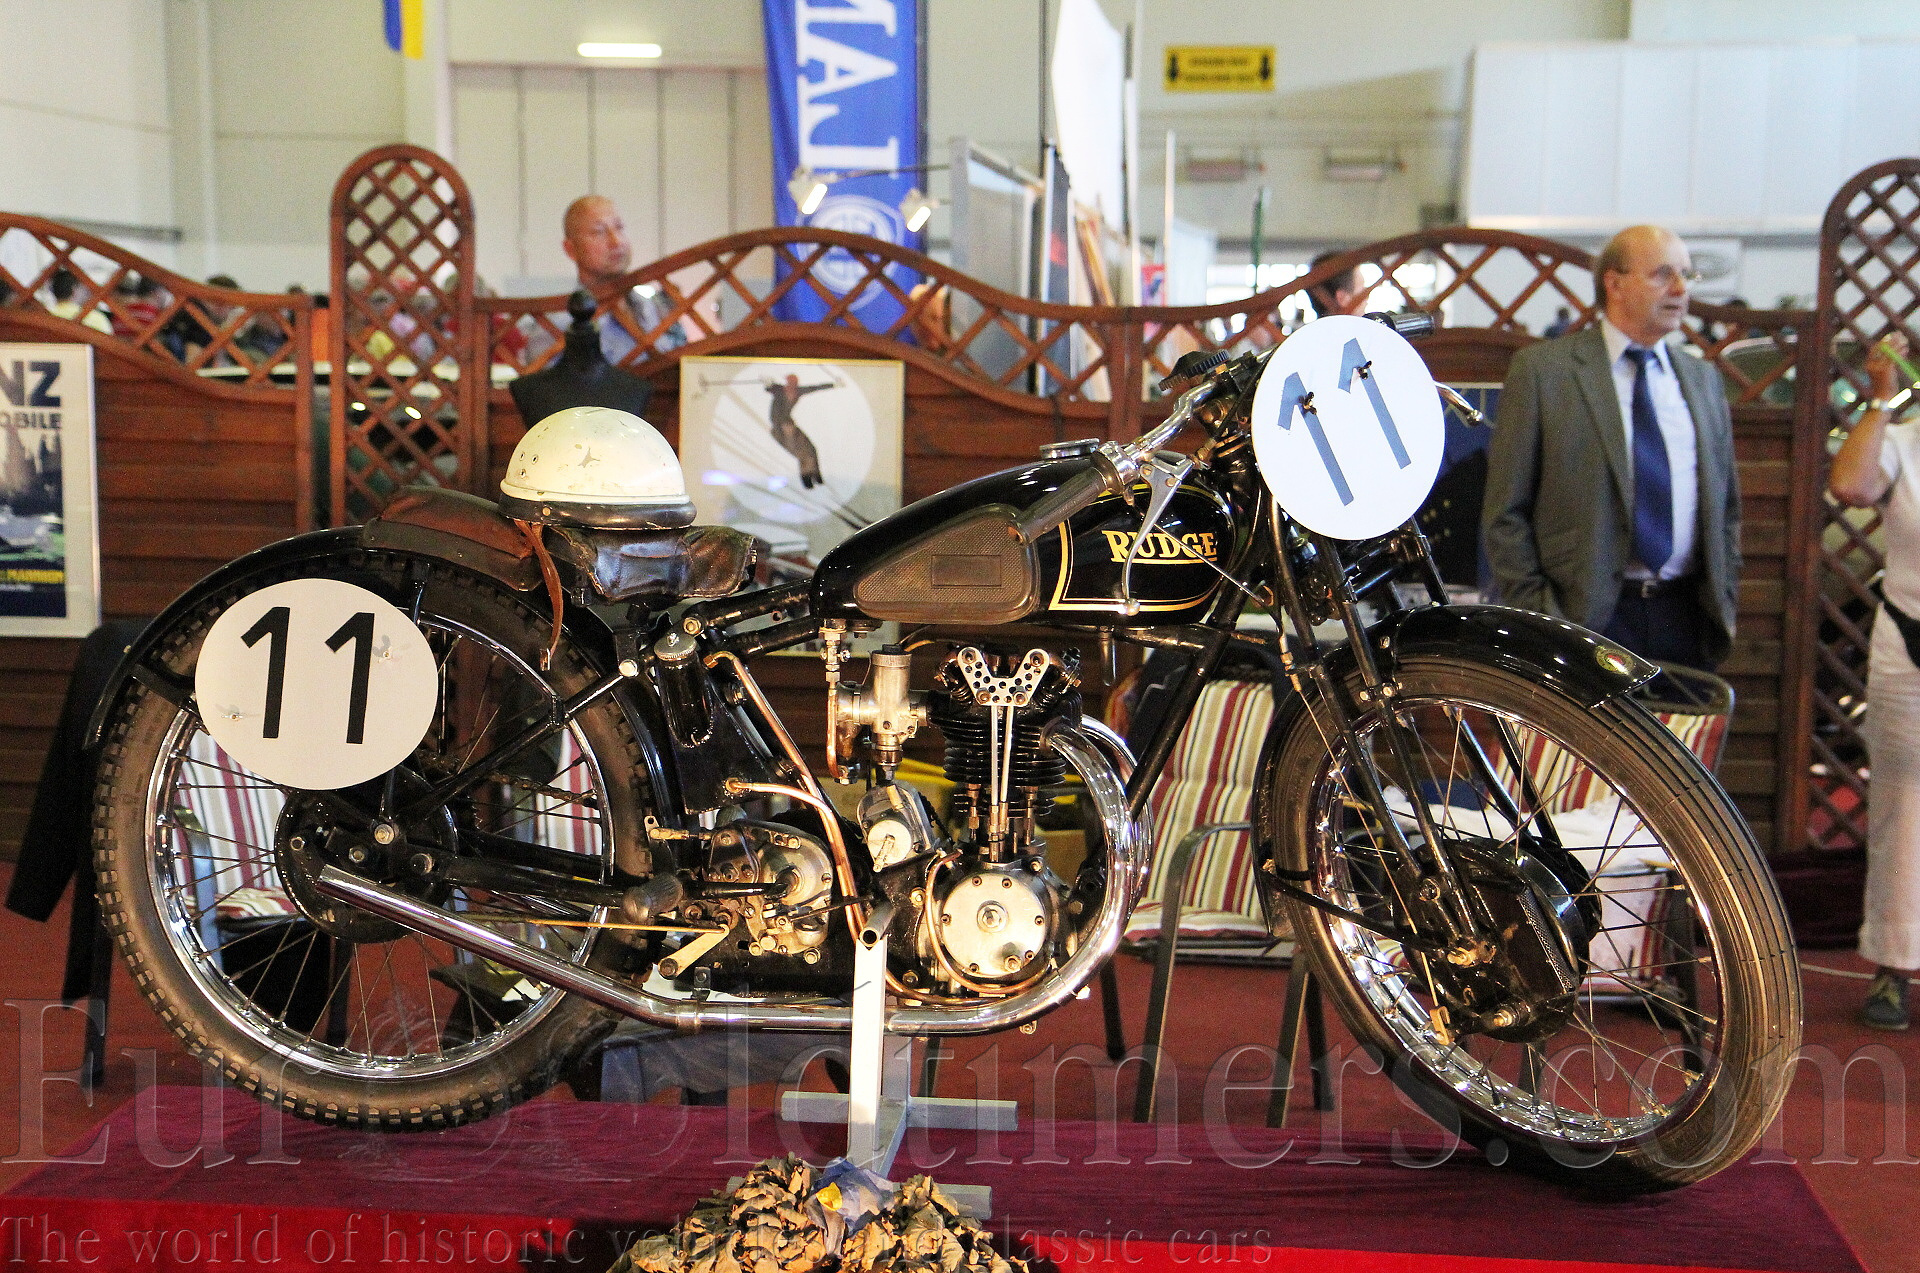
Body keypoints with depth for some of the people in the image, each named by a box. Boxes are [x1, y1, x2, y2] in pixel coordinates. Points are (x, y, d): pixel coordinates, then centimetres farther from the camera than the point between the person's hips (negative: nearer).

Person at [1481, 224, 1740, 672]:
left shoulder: (1704, 379, 15)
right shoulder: (1541, 368, -1)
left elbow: (1725, 505, 20)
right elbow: (1505, 512, -3)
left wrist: (1723, 602, 9)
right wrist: (1535, 616, -9)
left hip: (1688, 620, 4)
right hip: (1586, 616, -4)